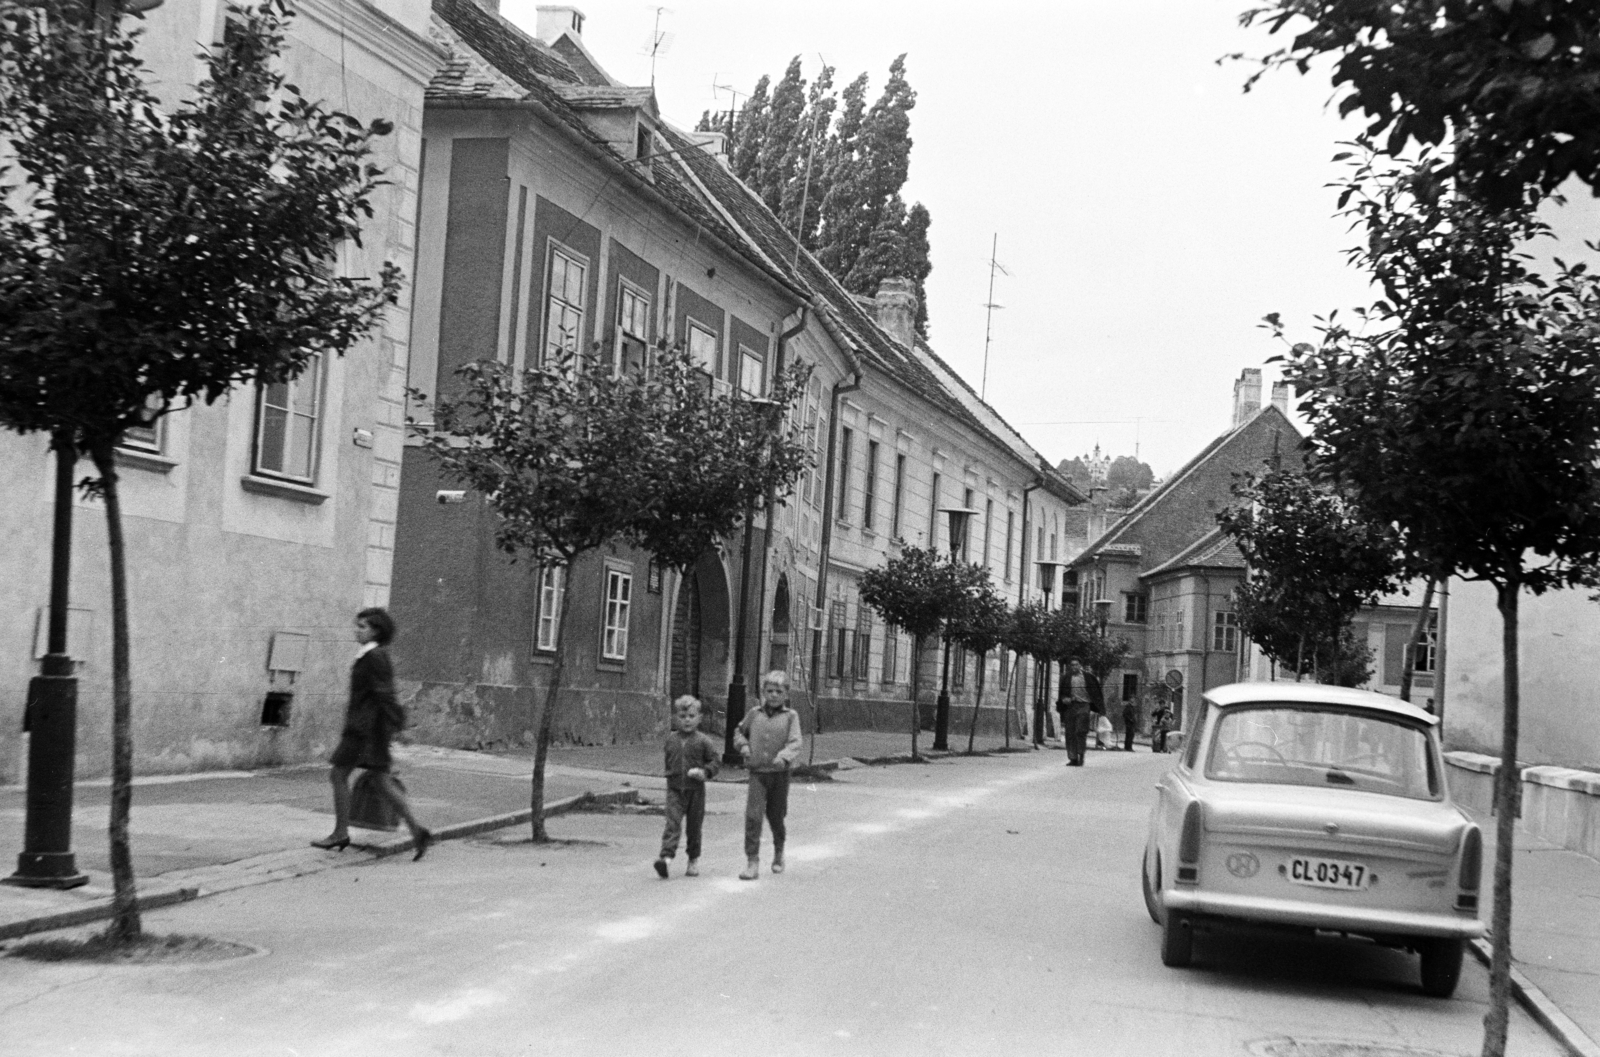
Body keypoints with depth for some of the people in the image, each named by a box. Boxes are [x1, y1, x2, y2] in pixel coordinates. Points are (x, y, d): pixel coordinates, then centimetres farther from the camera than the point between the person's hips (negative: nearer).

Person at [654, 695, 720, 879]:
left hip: (696, 789, -1)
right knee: (672, 823, -14)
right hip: (675, 789, 1)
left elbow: (714, 762, -4)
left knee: (694, 826, 9)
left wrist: (704, 772, -20)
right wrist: (670, 774, 12)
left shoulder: (703, 742, -4)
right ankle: (666, 855, -25)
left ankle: (694, 860, 24)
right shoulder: (670, 740, 6)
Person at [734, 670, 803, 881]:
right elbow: (739, 732, 21)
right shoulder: (754, 714, 5)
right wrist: (743, 746, 2)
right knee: (753, 816, -12)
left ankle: (779, 852, 39)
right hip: (757, 772, 1)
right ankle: (752, 862, -10)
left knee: (776, 816, 12)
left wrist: (784, 757, -30)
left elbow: (795, 743, -12)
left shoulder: (790, 716, -3)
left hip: (780, 773, -1)